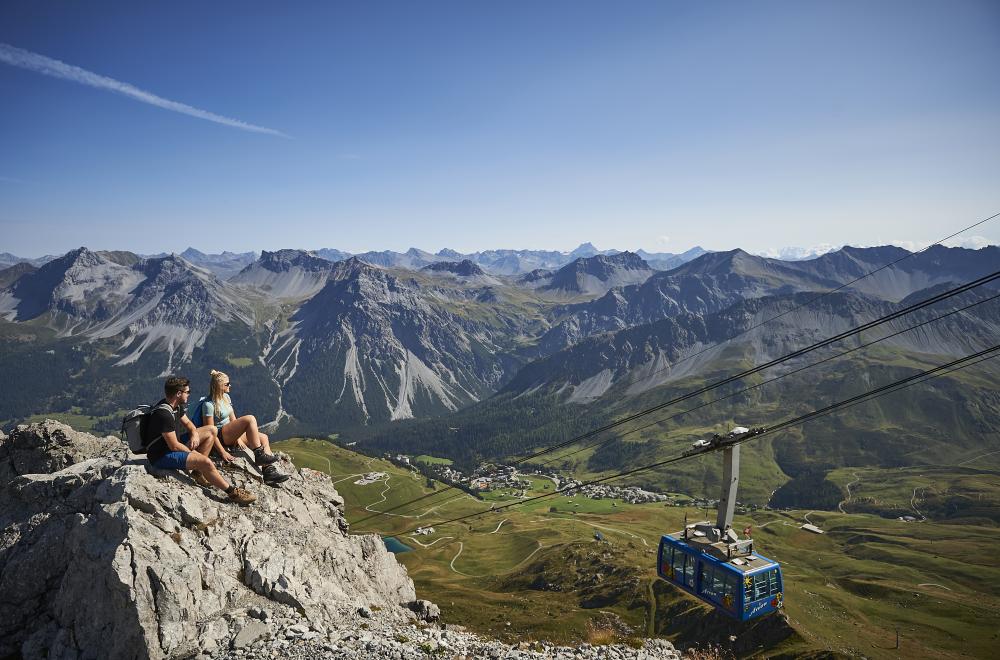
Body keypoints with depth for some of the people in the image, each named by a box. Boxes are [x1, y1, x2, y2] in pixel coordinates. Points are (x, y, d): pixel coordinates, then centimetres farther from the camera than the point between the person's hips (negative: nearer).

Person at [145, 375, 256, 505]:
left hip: (172, 446, 10)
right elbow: (174, 446, -26)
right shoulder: (164, 414, -27)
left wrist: (194, 433, -5)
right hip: (161, 456, -10)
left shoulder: (176, 406, 3)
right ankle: (232, 492, -14)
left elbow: (187, 423, 18)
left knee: (212, 430, 8)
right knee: (205, 462, -30)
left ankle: (198, 472, 3)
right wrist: (195, 454, -12)